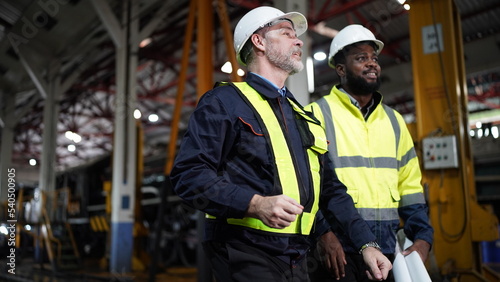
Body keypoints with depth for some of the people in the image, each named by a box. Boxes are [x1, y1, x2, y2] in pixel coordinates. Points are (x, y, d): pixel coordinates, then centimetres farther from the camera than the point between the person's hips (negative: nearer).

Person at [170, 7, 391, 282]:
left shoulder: (302, 117, 18)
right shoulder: (225, 101, -5)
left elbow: (330, 188, 17)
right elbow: (188, 172, -15)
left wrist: (366, 243, 7)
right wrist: (255, 204, -27)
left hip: (296, 259, 7)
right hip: (246, 254, -7)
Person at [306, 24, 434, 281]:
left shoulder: (394, 121, 14)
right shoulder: (318, 115, -4)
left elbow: (410, 187, 15)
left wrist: (422, 236, 4)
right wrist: (322, 232, -20)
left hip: (385, 247, 6)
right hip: (337, 246, -5)